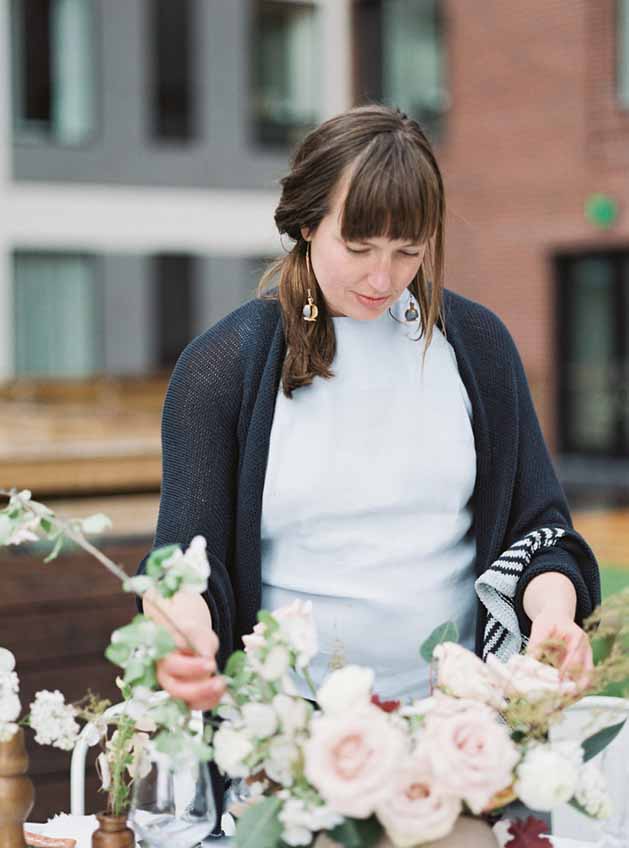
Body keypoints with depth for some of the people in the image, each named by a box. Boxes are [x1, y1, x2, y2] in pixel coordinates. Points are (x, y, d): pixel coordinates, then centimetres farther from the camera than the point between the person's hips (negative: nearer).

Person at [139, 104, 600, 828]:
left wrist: (554, 606, -11)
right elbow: (189, 556, -1)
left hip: (456, 709, 1)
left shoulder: (475, 343, 8)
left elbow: (538, 523, 11)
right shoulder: (221, 365, 1)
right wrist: (185, 626, -23)